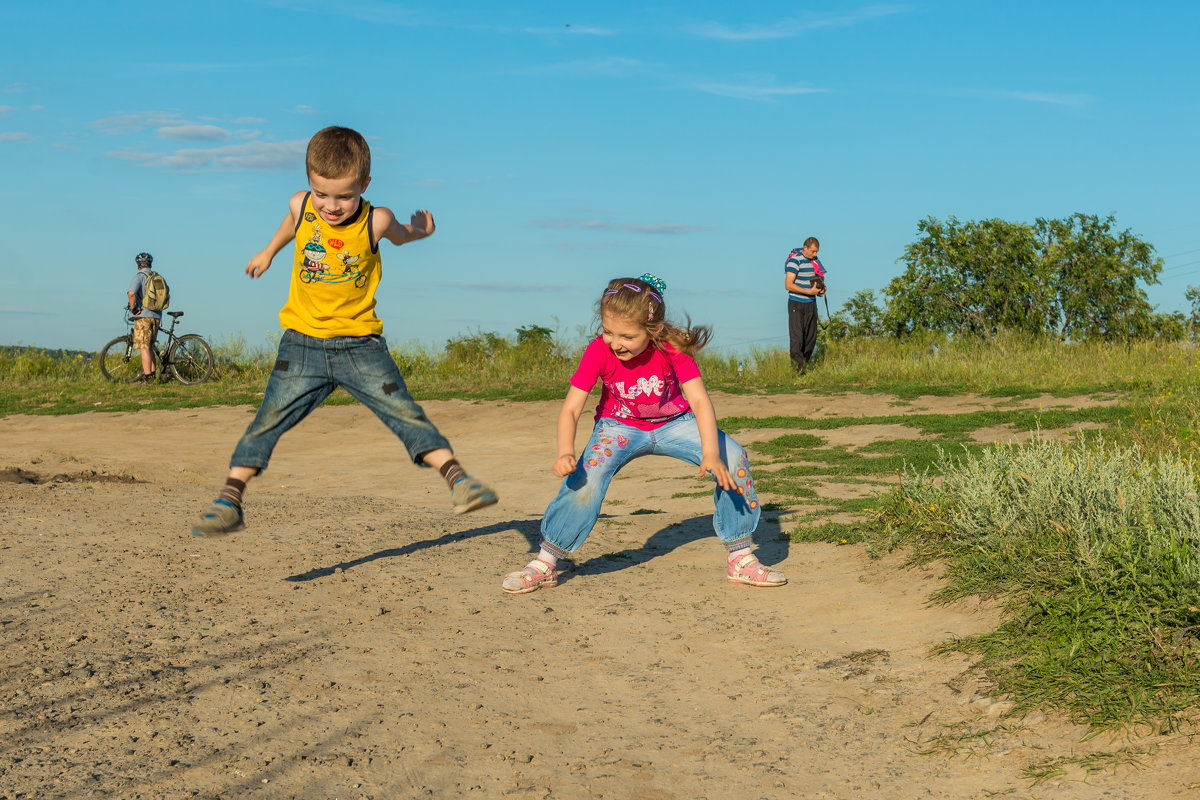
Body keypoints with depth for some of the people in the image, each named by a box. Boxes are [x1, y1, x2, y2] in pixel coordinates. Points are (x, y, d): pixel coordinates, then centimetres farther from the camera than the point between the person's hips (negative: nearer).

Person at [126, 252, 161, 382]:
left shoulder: (138, 277, -7)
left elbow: (131, 293, -24)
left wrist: (133, 308, -11)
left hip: (143, 315, -6)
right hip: (156, 316, 6)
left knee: (144, 347, -6)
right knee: (149, 346, 18)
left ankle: (146, 377, -10)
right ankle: (152, 373, 18)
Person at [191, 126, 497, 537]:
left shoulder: (375, 221, -10)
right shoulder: (301, 207, -4)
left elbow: (401, 235, 18)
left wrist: (420, 230, 1)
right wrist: (268, 252, 39)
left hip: (360, 344, -1)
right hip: (303, 343, 1)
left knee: (404, 412, -11)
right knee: (269, 418, -6)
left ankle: (457, 479, -12)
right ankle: (229, 500, -1)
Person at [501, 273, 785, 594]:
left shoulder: (672, 348, -25)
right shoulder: (599, 352, -24)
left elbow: (699, 400, -30)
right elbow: (571, 408, -25)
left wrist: (711, 454, -44)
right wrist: (565, 453, -44)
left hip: (672, 423, 1)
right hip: (620, 427, -1)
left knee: (731, 457, -20)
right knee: (586, 475, -28)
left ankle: (740, 559, -5)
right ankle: (545, 563, -11)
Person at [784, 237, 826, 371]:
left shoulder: (815, 260, 8)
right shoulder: (795, 260, -14)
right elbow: (788, 285, -19)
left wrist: (822, 287, 0)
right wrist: (809, 292, -23)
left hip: (811, 304, 7)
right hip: (796, 304, -7)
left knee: (811, 337, 7)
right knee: (796, 337, -10)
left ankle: (805, 364, 17)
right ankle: (798, 369, -12)